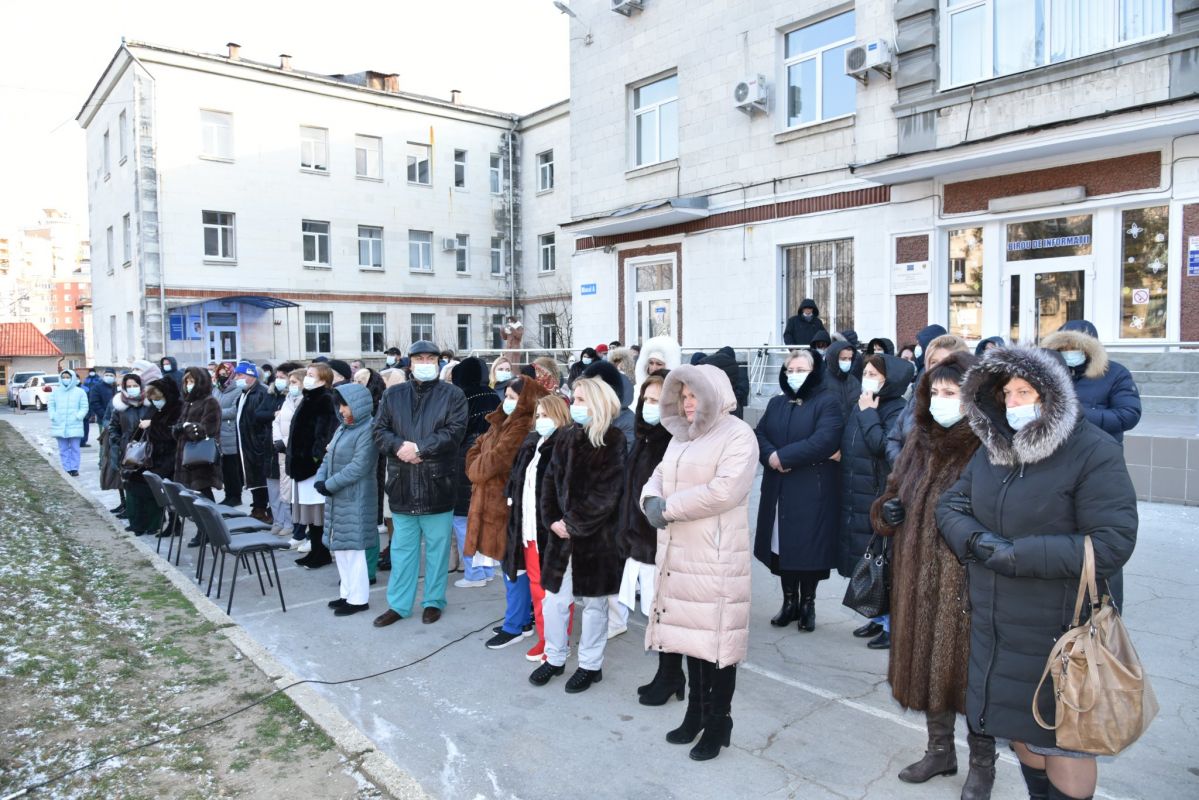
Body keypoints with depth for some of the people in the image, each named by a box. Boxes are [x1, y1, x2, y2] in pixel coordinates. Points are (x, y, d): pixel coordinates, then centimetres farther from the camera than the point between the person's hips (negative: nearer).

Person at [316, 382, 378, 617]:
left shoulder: (368, 430, -14)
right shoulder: (343, 428, 14)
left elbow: (359, 467, -20)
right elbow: (329, 457, 15)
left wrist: (329, 484, -17)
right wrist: (320, 479, -3)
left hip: (355, 499, -9)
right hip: (337, 497, 9)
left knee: (353, 546, -4)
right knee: (339, 545, 14)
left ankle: (359, 598, 5)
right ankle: (347, 593, 26)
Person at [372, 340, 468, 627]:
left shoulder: (452, 394, -1)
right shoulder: (392, 395, 10)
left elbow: (454, 431, -12)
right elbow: (380, 431, 4)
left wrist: (419, 448, -18)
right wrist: (399, 447, -16)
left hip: (437, 482, -3)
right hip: (402, 483, 3)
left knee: (437, 546, 8)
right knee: (402, 547, 12)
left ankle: (433, 601, 22)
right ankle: (398, 604, 22)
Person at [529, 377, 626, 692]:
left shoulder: (613, 442, -10)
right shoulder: (567, 437, 7)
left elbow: (605, 495, -15)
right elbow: (550, 481, 7)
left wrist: (573, 524, -14)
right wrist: (552, 520, -6)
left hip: (596, 538, -5)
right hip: (563, 534, 5)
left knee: (593, 603, 10)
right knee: (554, 600, 11)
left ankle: (590, 665, 25)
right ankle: (555, 658, 29)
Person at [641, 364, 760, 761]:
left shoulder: (737, 435, -9)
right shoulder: (681, 436, 17)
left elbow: (724, 491, -21)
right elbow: (659, 476, 15)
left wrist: (668, 507, -16)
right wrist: (651, 499, -10)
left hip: (716, 557, -7)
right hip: (678, 553, 7)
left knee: (716, 637, 1)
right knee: (691, 631, 15)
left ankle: (718, 723, 17)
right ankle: (696, 713, 29)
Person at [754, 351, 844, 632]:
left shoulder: (828, 403, -5)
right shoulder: (776, 403, 15)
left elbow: (824, 441, -19)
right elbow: (759, 434, 7)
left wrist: (783, 456, -19)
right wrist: (770, 456, -15)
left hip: (812, 492, -5)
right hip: (778, 490, 5)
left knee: (809, 548, 1)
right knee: (781, 546, 9)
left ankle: (808, 604, 18)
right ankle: (789, 602, 23)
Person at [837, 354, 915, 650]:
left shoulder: (897, 410, -11)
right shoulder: (860, 406, 11)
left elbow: (882, 445, -25)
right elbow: (847, 445, 21)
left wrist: (868, 414, -17)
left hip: (882, 497, -8)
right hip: (858, 497, 8)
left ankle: (892, 625, 11)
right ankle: (879, 617, 28)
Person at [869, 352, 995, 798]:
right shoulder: (919, 443, 8)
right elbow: (894, 492, 18)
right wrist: (886, 511, -2)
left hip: (971, 583, -6)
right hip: (919, 579, 7)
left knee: (971, 668, 7)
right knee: (927, 663, 17)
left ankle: (982, 762, 30)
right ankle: (940, 750, 38)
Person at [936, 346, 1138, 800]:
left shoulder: (1094, 453, -15)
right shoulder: (993, 449, 5)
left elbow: (1112, 543, -21)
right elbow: (950, 507, 5)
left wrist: (1016, 554, -24)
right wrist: (977, 541, -17)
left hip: (1063, 631, -6)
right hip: (997, 627, 6)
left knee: (1063, 739, 10)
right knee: (1019, 728, 19)